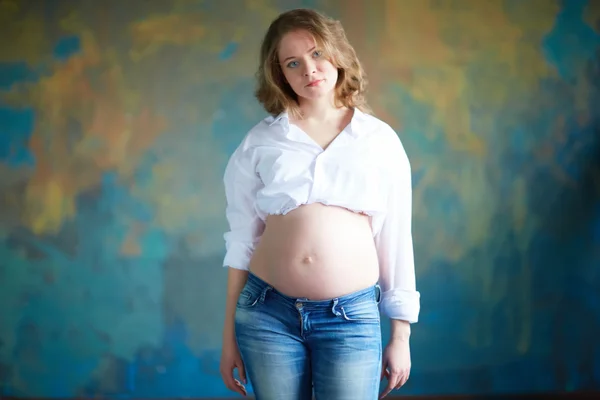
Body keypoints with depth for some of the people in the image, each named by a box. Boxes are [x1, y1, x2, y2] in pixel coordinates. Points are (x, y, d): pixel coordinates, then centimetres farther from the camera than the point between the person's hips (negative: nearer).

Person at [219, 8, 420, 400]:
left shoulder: (380, 140, 4)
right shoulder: (260, 142, 5)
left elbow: (396, 240, 7)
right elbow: (242, 239, 8)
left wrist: (401, 335, 7)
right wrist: (229, 335, 8)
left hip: (351, 318, -1)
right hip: (267, 313, 1)